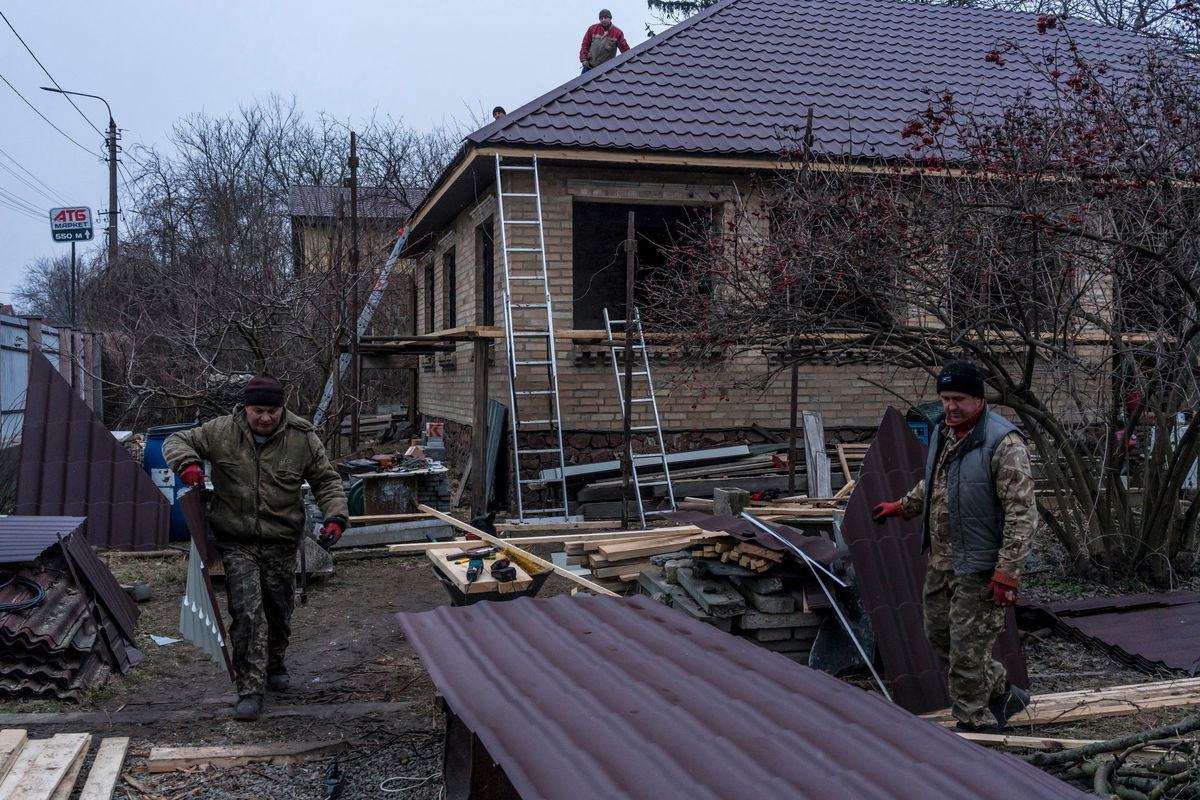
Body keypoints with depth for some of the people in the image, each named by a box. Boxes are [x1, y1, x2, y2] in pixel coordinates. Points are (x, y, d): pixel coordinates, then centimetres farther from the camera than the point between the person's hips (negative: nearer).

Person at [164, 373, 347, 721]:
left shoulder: (303, 438, -4)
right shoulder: (221, 432, -6)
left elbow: (327, 481, 3)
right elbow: (176, 441, 3)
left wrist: (335, 516, -13)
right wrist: (187, 461, -20)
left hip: (281, 544, 2)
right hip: (237, 544, -2)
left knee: (279, 611, 17)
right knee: (247, 613, -12)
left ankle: (275, 664, 43)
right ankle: (250, 690, -5)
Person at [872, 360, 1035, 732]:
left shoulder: (1003, 443, -19)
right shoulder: (944, 433, 9)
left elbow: (1021, 512, -22)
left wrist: (1007, 574, -24)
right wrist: (901, 507, 29)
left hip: (978, 569, -9)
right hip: (941, 561, 9)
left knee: (967, 649, -3)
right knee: (939, 634, 18)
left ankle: (973, 725, 16)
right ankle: (1002, 693, 35)